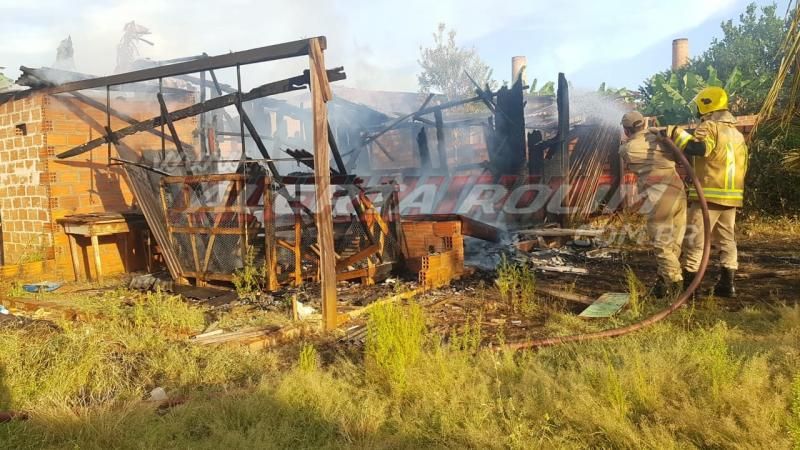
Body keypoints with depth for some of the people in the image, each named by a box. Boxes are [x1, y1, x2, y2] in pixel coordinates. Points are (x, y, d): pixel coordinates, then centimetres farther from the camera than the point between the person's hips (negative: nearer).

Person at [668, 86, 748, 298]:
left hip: (709, 194, -8)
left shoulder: (709, 127, -8)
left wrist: (678, 134, -16)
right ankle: (727, 283, 13)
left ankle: (688, 281, -4)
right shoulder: (737, 133, 20)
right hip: (732, 196, 8)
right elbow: (743, 166, 22)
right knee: (726, 239, 12)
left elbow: (698, 148, -29)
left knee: (695, 239, -4)